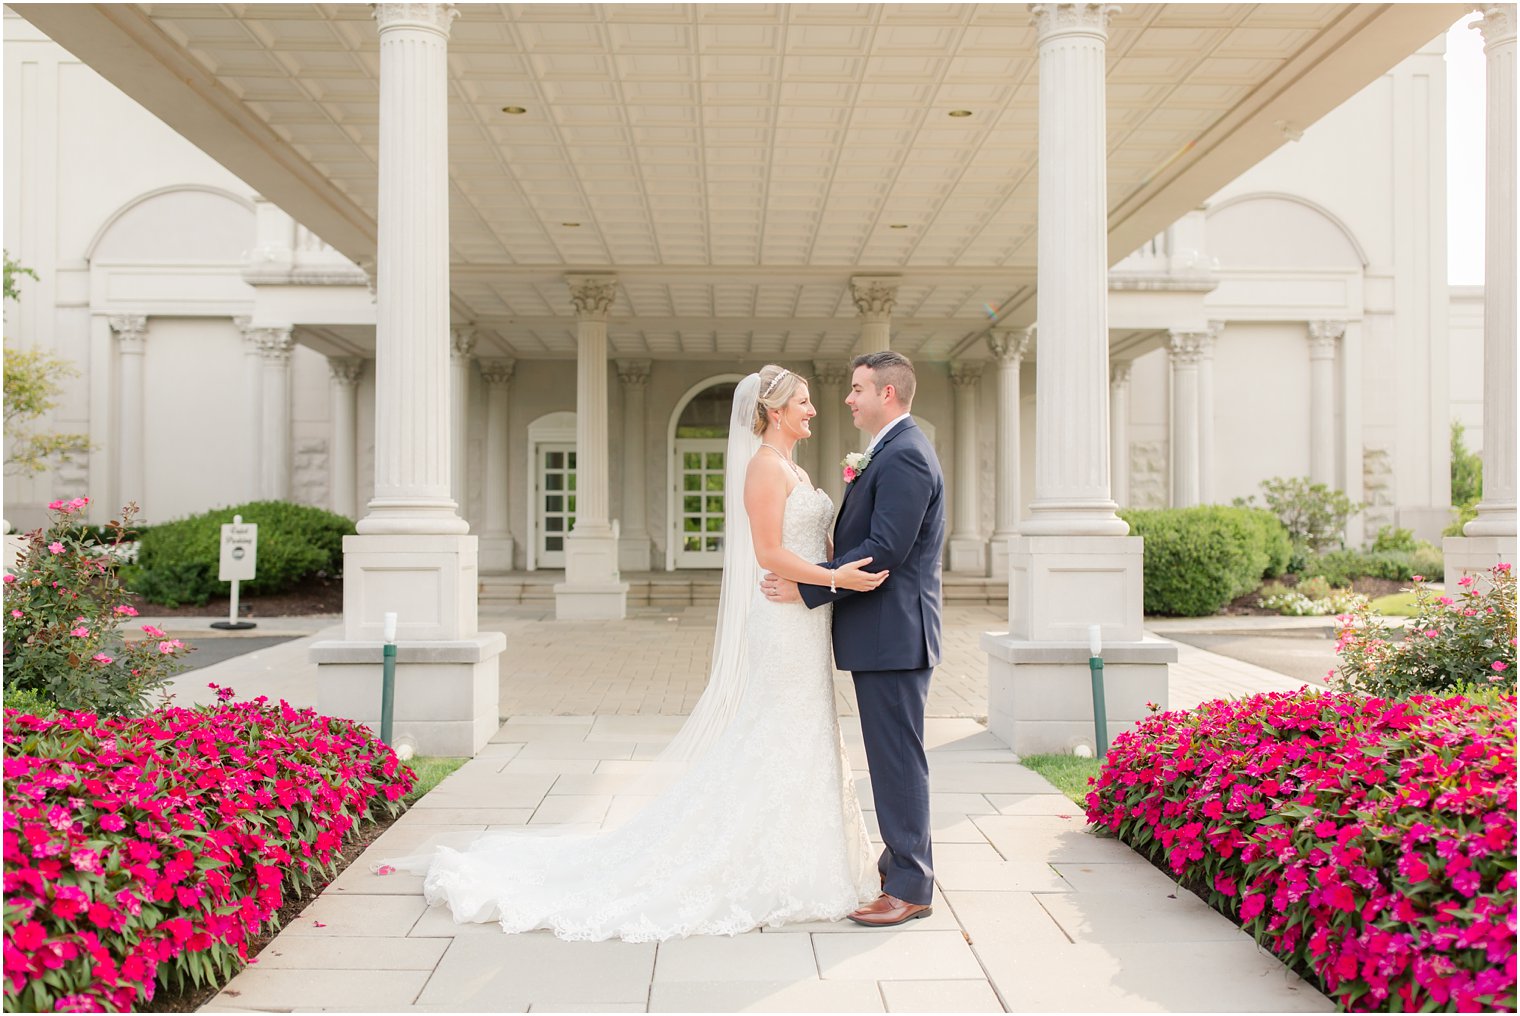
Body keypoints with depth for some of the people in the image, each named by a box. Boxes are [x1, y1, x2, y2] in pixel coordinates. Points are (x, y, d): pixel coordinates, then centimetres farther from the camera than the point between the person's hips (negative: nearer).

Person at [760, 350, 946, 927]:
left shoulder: (904, 455, -17)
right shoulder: (893, 451, 18)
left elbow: (885, 550, -23)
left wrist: (807, 587, -20)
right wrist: (856, 484, 6)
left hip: (893, 633, -11)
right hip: (884, 633, 11)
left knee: (898, 758, -3)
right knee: (892, 756, 18)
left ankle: (910, 888, 7)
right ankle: (902, 862, 30)